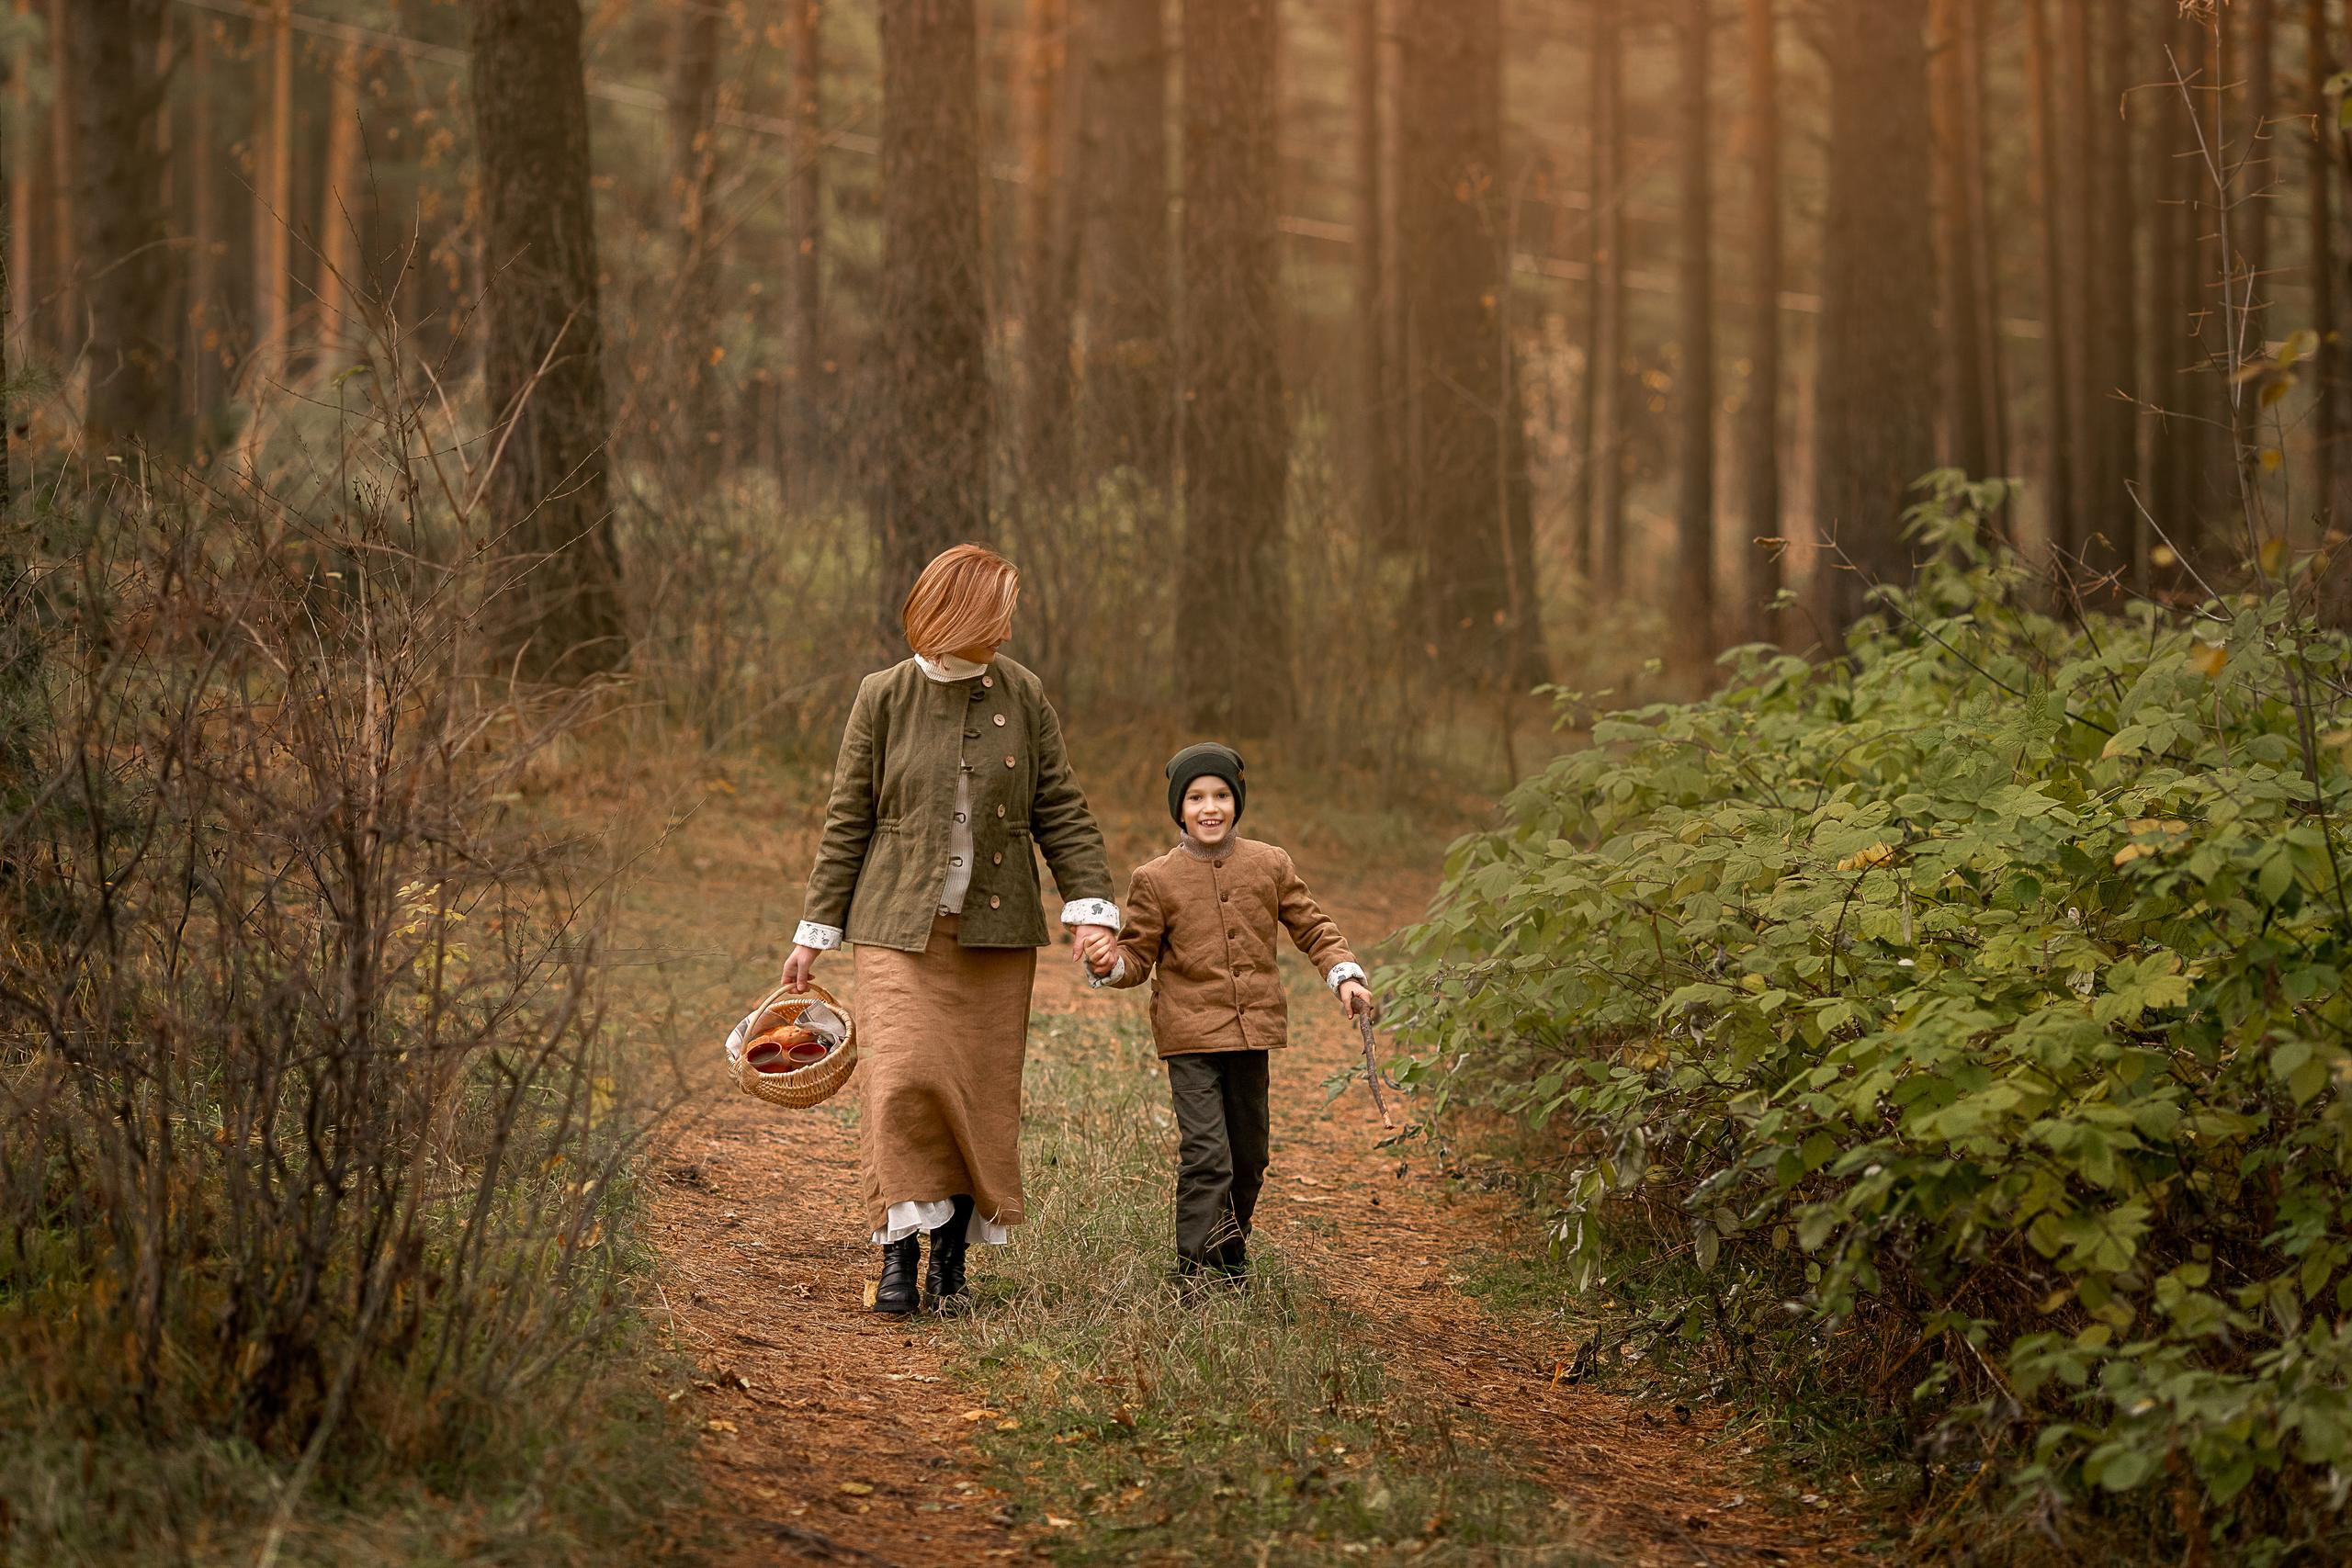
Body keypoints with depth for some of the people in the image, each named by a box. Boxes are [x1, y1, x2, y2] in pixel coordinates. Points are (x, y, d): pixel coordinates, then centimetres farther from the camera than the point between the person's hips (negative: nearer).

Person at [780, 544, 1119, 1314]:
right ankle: (898, 1252, -9)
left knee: (982, 1096, 2)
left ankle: (951, 1259, 13)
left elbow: (1062, 813, 6)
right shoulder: (885, 697, -1)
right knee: (903, 1077, -16)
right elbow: (847, 820, 4)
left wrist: (1090, 906, -6)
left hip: (995, 932, 2)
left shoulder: (1023, 697, 4)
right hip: (901, 928, -2)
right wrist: (814, 933, 3)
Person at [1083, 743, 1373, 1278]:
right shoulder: (1155, 880, -2)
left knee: (1249, 1155, 14)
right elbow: (1138, 956, 2)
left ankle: (1231, 1255, 35)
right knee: (1205, 1155, -13)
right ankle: (1194, 1273, -9)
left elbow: (1312, 928, 11)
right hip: (1190, 1038, -4)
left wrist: (1345, 974, -3)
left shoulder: (1270, 866, 4)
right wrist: (1109, 963, -19)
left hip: (1251, 1031, 4)